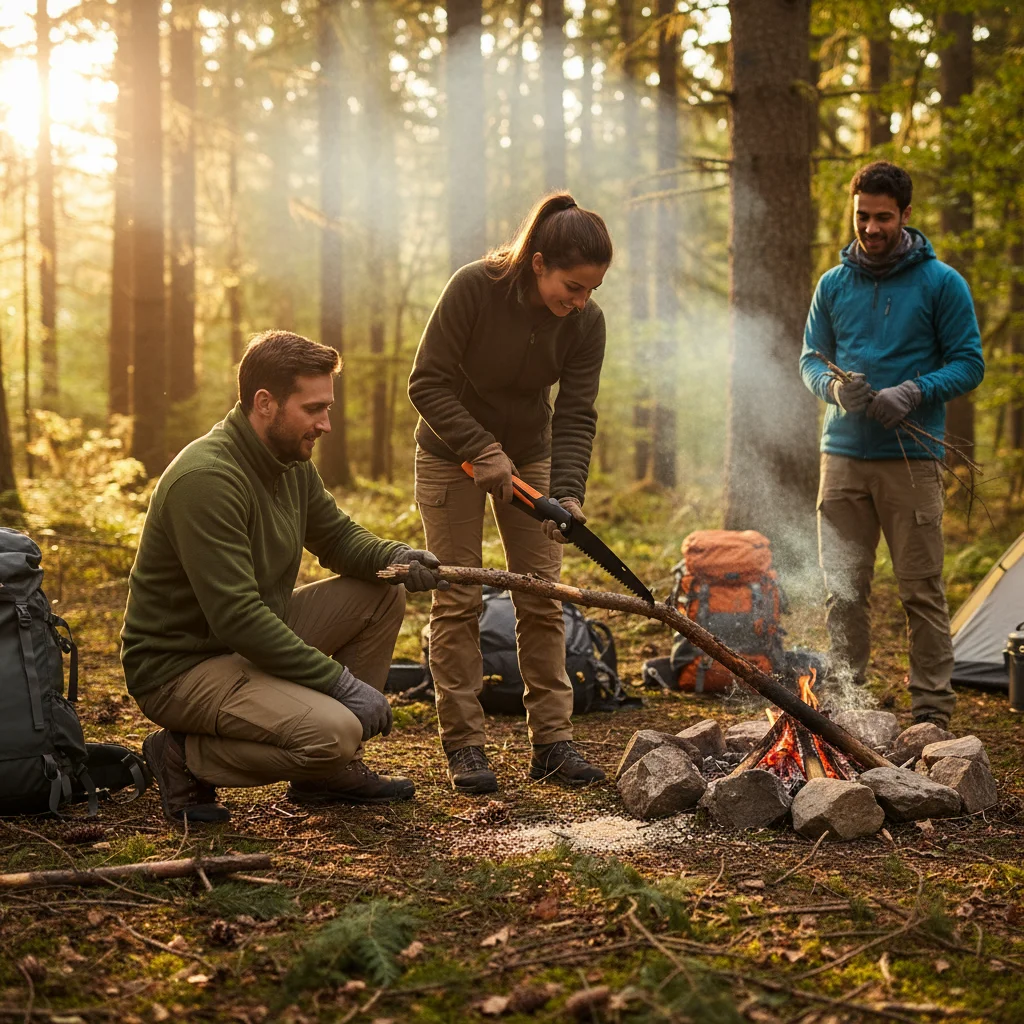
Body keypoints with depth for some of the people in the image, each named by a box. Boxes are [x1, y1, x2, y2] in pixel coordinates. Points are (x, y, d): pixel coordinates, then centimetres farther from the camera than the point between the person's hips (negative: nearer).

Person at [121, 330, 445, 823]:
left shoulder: (291, 462, 3)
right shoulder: (206, 479, -26)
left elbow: (338, 535, 17)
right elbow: (236, 618, -30)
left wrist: (397, 557, -7)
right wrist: (341, 681, -26)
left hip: (255, 639, 10)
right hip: (179, 667, -10)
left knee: (382, 594, 3)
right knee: (334, 730, -28)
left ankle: (329, 772, 9)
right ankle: (187, 759, -5)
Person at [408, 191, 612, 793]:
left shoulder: (586, 323, -15)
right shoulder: (475, 288, -26)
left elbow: (576, 416, -15)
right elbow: (428, 382, -23)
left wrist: (568, 492, -30)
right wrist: (482, 449, -29)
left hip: (529, 455, 4)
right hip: (451, 454, -3)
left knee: (542, 598, 1)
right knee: (458, 600, -4)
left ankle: (552, 740, 6)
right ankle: (463, 744, 2)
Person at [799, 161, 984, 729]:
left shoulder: (941, 283, 1)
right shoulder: (834, 284, 11)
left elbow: (968, 364, 1)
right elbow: (811, 359, 15)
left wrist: (913, 393, -16)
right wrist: (833, 386, -8)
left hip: (911, 459, -3)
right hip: (842, 455, 3)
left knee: (922, 591, -1)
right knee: (843, 590, 2)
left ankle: (932, 709, 7)